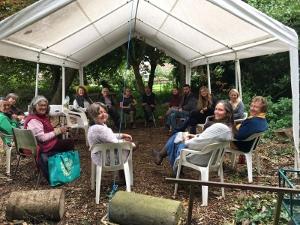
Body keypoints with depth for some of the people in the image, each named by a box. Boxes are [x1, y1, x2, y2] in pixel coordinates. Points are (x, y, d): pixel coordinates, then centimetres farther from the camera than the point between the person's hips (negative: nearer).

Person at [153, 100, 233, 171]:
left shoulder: (218, 127, -32)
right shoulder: (228, 126, 0)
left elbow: (199, 143, -28)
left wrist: (187, 141, -9)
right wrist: (196, 136, 4)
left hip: (200, 158, -9)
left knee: (175, 141, 13)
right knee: (177, 135, 19)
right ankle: (161, 155, 31)